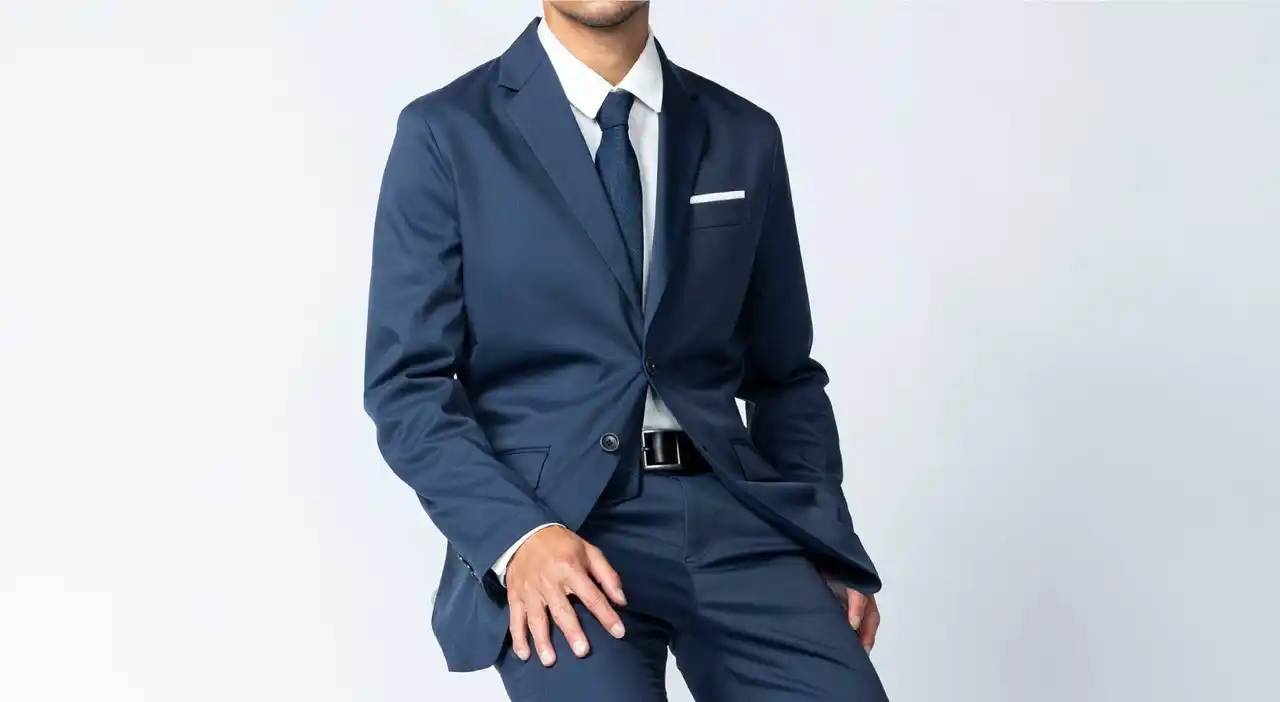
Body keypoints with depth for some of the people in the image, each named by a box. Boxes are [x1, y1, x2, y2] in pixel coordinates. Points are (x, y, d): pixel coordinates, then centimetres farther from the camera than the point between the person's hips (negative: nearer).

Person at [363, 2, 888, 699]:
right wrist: (517, 536, -16)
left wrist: (828, 549, 4)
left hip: (729, 510, 3)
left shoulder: (745, 137, 12)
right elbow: (407, 382, -2)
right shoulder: (446, 133, 2)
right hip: (558, 510, -3)